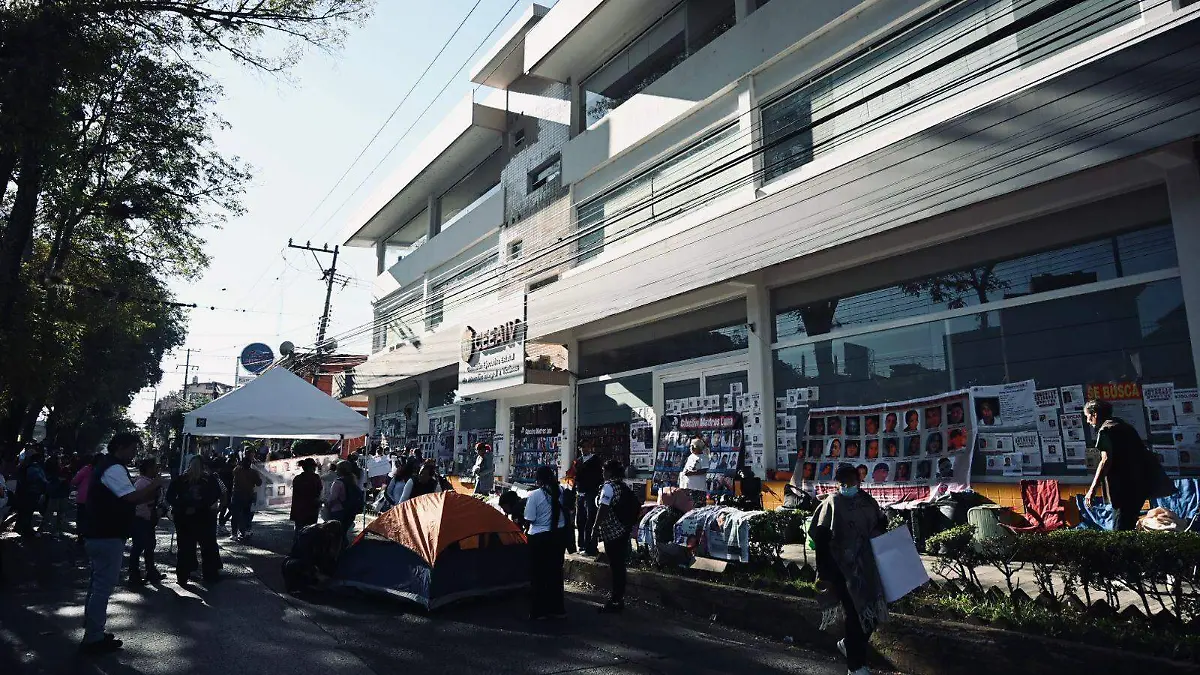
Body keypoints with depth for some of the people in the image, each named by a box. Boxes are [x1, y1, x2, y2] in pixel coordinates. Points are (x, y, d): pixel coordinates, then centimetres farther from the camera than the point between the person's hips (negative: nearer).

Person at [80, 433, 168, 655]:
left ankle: (92, 632, 29)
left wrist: (150, 494, 6)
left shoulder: (107, 466, 15)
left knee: (98, 583, 19)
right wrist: (154, 485, -13)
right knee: (104, 586, -3)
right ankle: (93, 639, 4)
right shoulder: (115, 469, -19)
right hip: (107, 536, -11)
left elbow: (124, 499, 17)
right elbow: (133, 498, -29)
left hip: (99, 534, 11)